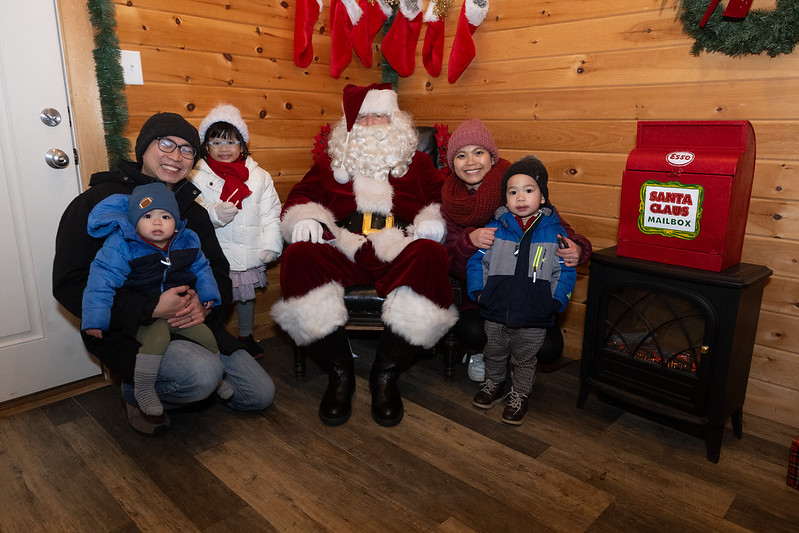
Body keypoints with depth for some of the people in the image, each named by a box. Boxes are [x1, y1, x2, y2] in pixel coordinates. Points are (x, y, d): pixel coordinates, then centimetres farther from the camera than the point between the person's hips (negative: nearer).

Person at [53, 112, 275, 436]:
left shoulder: (193, 211, 13)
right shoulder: (99, 202, -8)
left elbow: (218, 270, 12)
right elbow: (71, 285, -14)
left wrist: (205, 302, -13)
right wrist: (151, 308, -25)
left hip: (192, 324, 6)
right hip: (127, 332, -6)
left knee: (260, 394, 1)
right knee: (203, 374, -33)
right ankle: (136, 392, 0)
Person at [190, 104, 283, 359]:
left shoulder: (259, 176, 4)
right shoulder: (198, 178, -3)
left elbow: (270, 213, 4)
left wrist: (270, 245, -3)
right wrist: (215, 214, -27)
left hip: (250, 253, 3)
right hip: (217, 256, -3)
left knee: (247, 295, 20)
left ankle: (246, 335, 40)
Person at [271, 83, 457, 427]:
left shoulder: (417, 163, 25)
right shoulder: (330, 163, 26)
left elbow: (443, 197, 17)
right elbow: (300, 195, 19)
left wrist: (433, 220, -6)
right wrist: (304, 218, -4)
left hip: (399, 255, 0)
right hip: (342, 253, 1)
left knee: (431, 255, -35)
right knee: (299, 256, -31)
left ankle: (386, 374, -24)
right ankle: (339, 373, -20)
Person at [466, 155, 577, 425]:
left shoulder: (554, 231, -5)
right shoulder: (496, 228, -3)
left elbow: (566, 271, -1)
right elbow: (477, 260, 3)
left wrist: (555, 302, -10)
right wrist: (478, 291, -4)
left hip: (534, 320, -2)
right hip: (495, 314, 2)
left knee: (524, 360, 16)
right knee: (494, 353, 23)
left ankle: (519, 394, 39)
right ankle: (494, 384, 47)